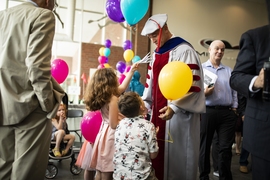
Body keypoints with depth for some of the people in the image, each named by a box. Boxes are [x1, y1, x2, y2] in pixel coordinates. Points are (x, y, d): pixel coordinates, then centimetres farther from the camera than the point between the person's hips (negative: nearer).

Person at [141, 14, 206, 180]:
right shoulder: (157, 54, 14)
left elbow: (192, 84, -15)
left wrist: (174, 107, -22)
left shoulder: (184, 50, -9)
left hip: (179, 114, -6)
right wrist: (145, 104, 11)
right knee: (158, 150, 11)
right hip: (158, 111, 7)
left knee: (177, 154, 3)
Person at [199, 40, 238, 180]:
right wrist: (203, 93, -20)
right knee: (204, 147, 8)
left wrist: (234, 109, 6)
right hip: (207, 112, -3)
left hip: (227, 113, 3)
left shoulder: (229, 71, 16)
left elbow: (234, 91, 15)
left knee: (226, 147, 6)